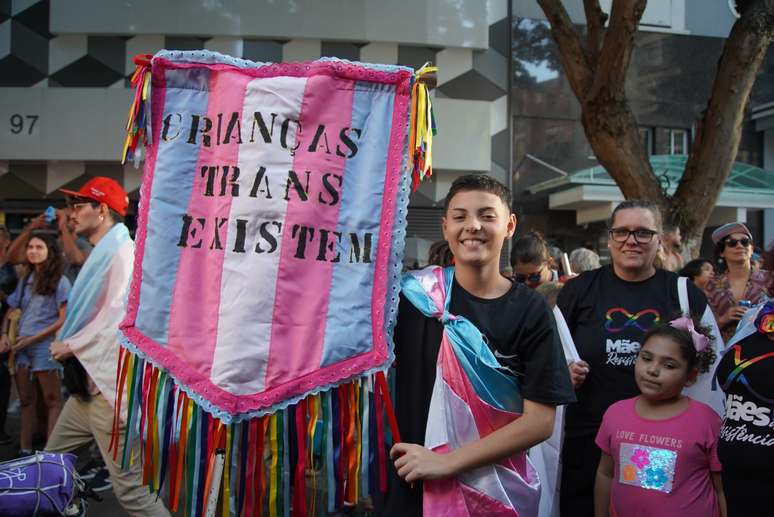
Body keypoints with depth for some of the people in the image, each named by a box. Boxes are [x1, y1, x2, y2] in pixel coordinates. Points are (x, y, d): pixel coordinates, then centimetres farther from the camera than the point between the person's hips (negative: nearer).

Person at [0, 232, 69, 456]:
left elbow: (64, 320, -9)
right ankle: (25, 450, 16)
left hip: (44, 346, -6)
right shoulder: (25, 281, 14)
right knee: (26, 400, 10)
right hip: (21, 347, 6)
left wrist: (32, 339, -11)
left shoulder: (60, 282, -4)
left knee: (51, 400, -1)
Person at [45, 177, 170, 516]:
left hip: (110, 385, -10)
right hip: (87, 384, 10)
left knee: (130, 488, -8)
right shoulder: (101, 254, 19)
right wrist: (67, 343, 6)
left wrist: (71, 345, -10)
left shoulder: (124, 252, -12)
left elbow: (117, 317, -21)